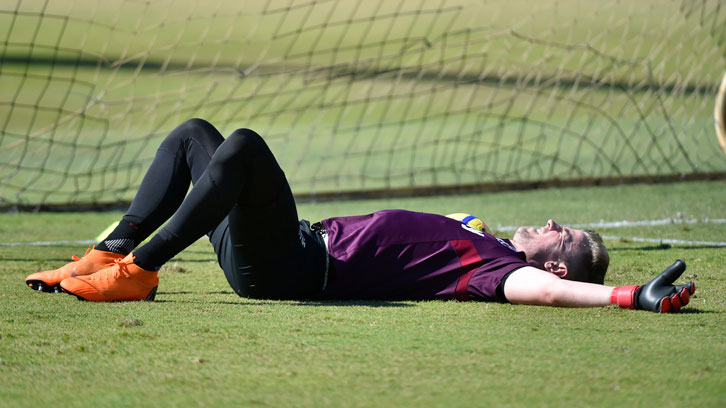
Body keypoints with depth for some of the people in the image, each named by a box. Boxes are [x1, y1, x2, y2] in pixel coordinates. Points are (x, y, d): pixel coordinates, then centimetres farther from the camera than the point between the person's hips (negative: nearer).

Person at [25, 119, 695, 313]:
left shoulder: (498, 265, -11)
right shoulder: (488, 245, 15)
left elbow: (545, 292, -32)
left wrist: (633, 296, -38)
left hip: (294, 268, -9)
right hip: (301, 243, 9)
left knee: (244, 144, -30)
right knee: (193, 134, 17)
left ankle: (137, 270, -24)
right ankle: (110, 253, 7)